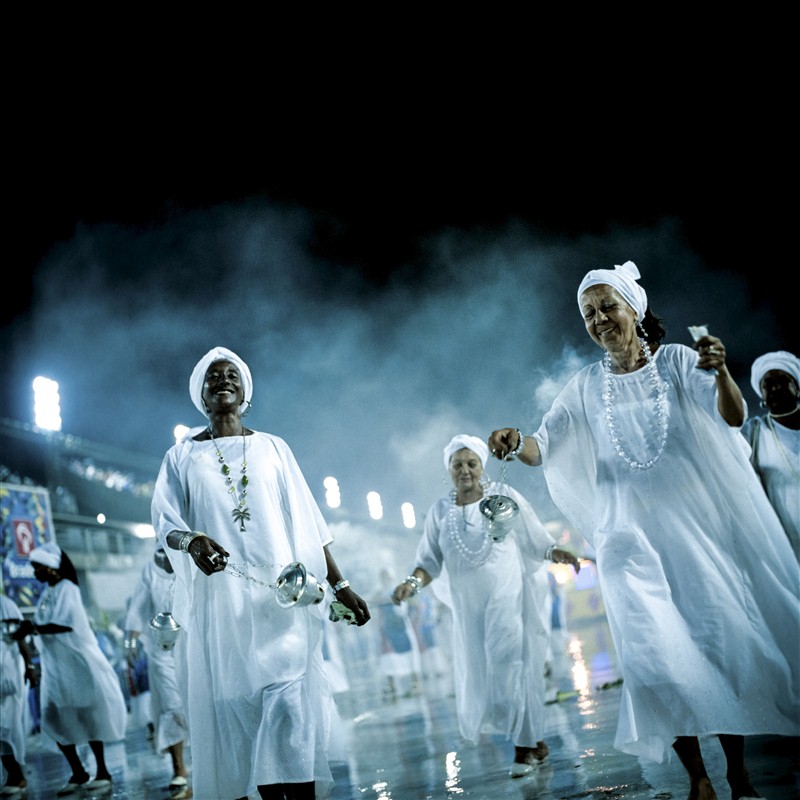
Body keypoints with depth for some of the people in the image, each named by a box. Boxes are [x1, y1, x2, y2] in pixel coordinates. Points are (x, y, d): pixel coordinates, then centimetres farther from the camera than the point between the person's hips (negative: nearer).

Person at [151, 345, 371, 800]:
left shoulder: (273, 447, 13)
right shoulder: (182, 457, 11)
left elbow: (307, 522, 10)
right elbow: (166, 521, -3)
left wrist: (340, 585, 5)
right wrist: (192, 542, -27)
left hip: (281, 594, 0)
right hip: (220, 599, 1)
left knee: (288, 698, -13)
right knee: (235, 701, 0)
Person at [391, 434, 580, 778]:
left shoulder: (503, 496, -2)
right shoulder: (440, 510, 5)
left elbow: (535, 540, 1)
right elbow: (430, 561, 2)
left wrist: (558, 553, -16)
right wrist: (412, 582, -16)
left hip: (508, 597, -3)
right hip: (470, 607, 4)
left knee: (510, 666, -8)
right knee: (479, 673, 6)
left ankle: (525, 746, 7)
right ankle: (534, 741, 26)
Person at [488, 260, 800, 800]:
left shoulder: (677, 361, 2)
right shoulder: (586, 387, 9)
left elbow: (733, 418, -9)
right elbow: (544, 447, 3)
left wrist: (720, 372, -29)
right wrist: (517, 444, -21)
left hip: (699, 517, -1)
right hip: (634, 528, 1)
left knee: (725, 633, 0)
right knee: (658, 649, -8)